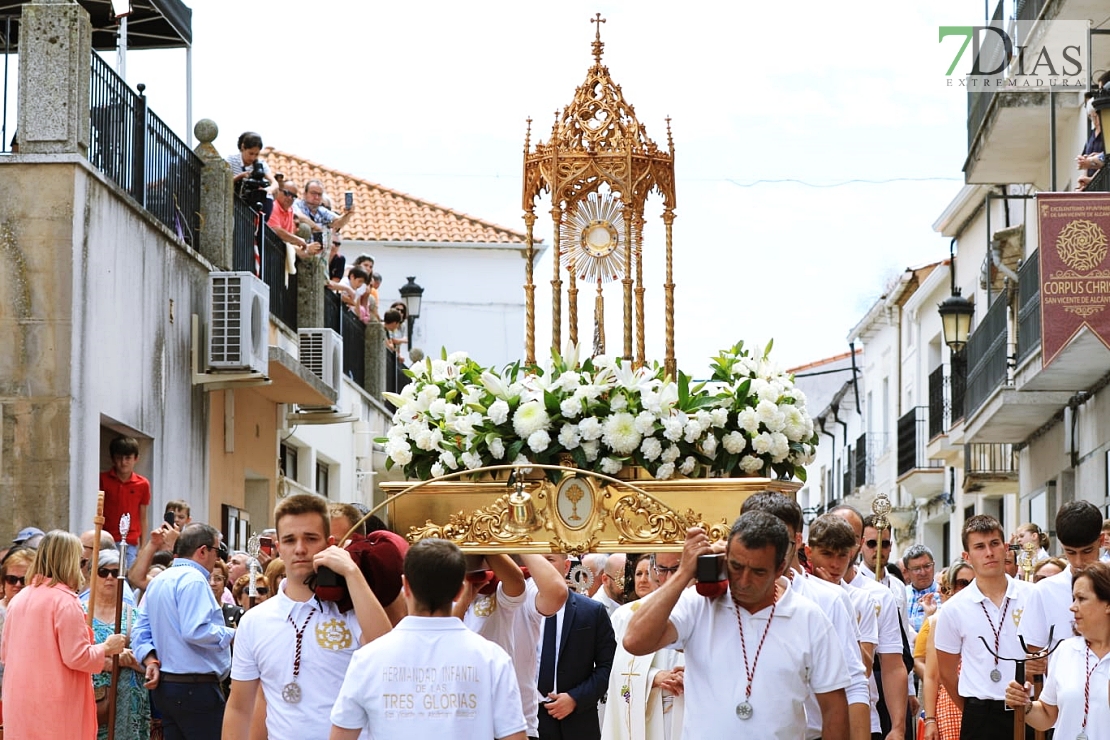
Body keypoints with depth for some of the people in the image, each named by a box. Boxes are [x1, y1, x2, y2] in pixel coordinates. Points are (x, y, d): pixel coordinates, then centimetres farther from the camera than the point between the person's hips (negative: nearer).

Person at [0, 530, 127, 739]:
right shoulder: (65, 600, -12)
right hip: (55, 708, -7)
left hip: (19, 705, 7)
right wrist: (107, 647, 1)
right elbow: (77, 657, -15)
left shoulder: (19, 599, 9)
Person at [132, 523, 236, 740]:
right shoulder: (193, 580, -13)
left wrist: (150, 660, 3)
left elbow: (141, 630, 15)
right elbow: (195, 631, -23)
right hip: (196, 687, -10)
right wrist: (232, 635, -11)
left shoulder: (158, 582, 17)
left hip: (164, 686, 10)